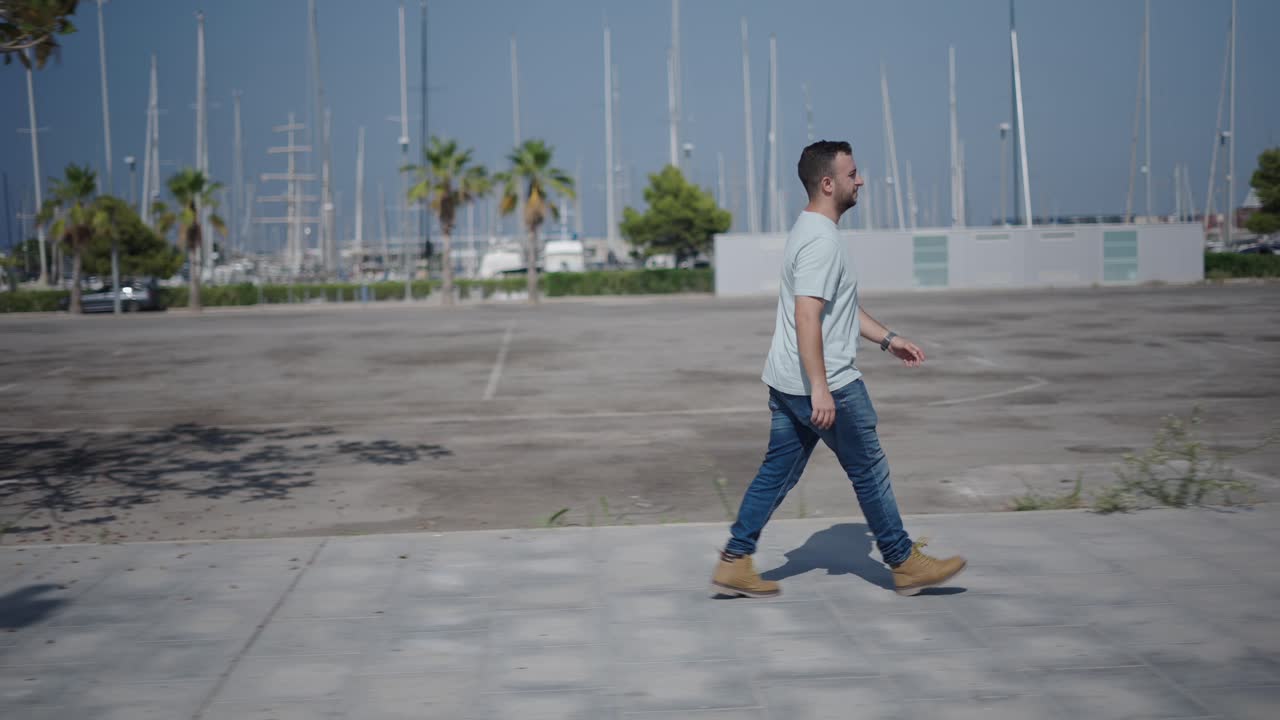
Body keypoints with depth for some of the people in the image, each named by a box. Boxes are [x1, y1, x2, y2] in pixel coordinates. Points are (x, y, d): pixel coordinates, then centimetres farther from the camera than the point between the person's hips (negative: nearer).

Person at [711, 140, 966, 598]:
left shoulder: (810, 231, 16)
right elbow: (807, 317, -27)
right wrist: (820, 388, -29)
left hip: (786, 384, 10)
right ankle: (905, 564, 14)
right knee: (869, 471, 3)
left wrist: (887, 338, 26)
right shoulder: (821, 241, -19)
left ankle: (734, 563, 10)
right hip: (828, 387, -10)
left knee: (777, 472, 11)